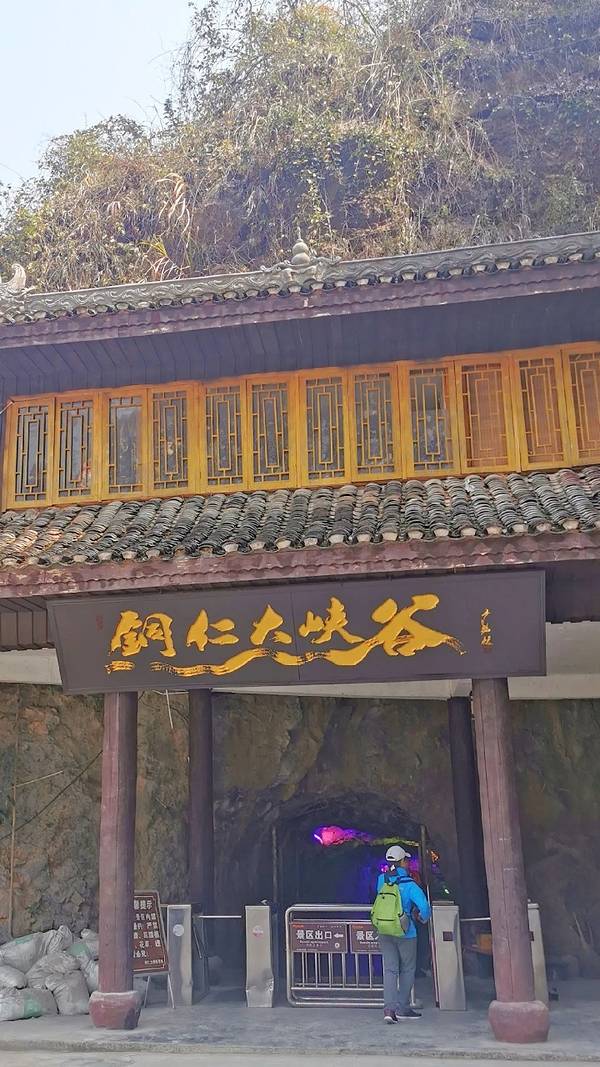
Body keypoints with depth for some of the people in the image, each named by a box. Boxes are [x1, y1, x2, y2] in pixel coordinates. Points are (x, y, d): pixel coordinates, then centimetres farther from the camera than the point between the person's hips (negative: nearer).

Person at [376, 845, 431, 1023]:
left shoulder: (382, 880, -2)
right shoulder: (409, 884, -16)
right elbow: (424, 906, -22)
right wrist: (423, 918, 0)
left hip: (384, 932, 4)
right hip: (405, 933, -4)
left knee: (390, 969, 5)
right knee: (407, 970, 13)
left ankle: (389, 1008, -8)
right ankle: (403, 1008, 18)